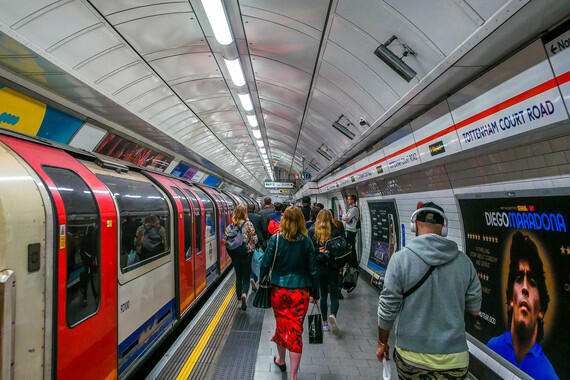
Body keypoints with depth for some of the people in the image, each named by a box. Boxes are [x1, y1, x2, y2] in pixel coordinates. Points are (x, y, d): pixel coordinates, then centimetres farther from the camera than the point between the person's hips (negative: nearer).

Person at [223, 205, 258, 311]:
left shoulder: (229, 226, -2)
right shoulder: (248, 224, -11)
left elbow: (225, 241, -1)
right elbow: (254, 239, -15)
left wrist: (231, 252, 11)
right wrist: (250, 248, 0)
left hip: (235, 255, 3)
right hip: (246, 255, -3)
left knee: (238, 278, 18)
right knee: (246, 278, 8)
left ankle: (239, 300, 24)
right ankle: (244, 295, -16)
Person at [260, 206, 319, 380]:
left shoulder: (276, 239, -9)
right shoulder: (306, 241, -7)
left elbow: (265, 264, -6)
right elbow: (313, 270, -2)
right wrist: (315, 294, 8)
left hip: (279, 289, 1)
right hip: (300, 292, 0)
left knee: (281, 325, 21)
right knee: (296, 331, 8)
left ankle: (281, 361, 44)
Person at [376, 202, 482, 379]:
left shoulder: (400, 258, -15)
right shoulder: (463, 260, -5)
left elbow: (387, 309, -11)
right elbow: (474, 309, 4)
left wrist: (382, 343, 4)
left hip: (411, 356, -1)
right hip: (453, 359, 2)